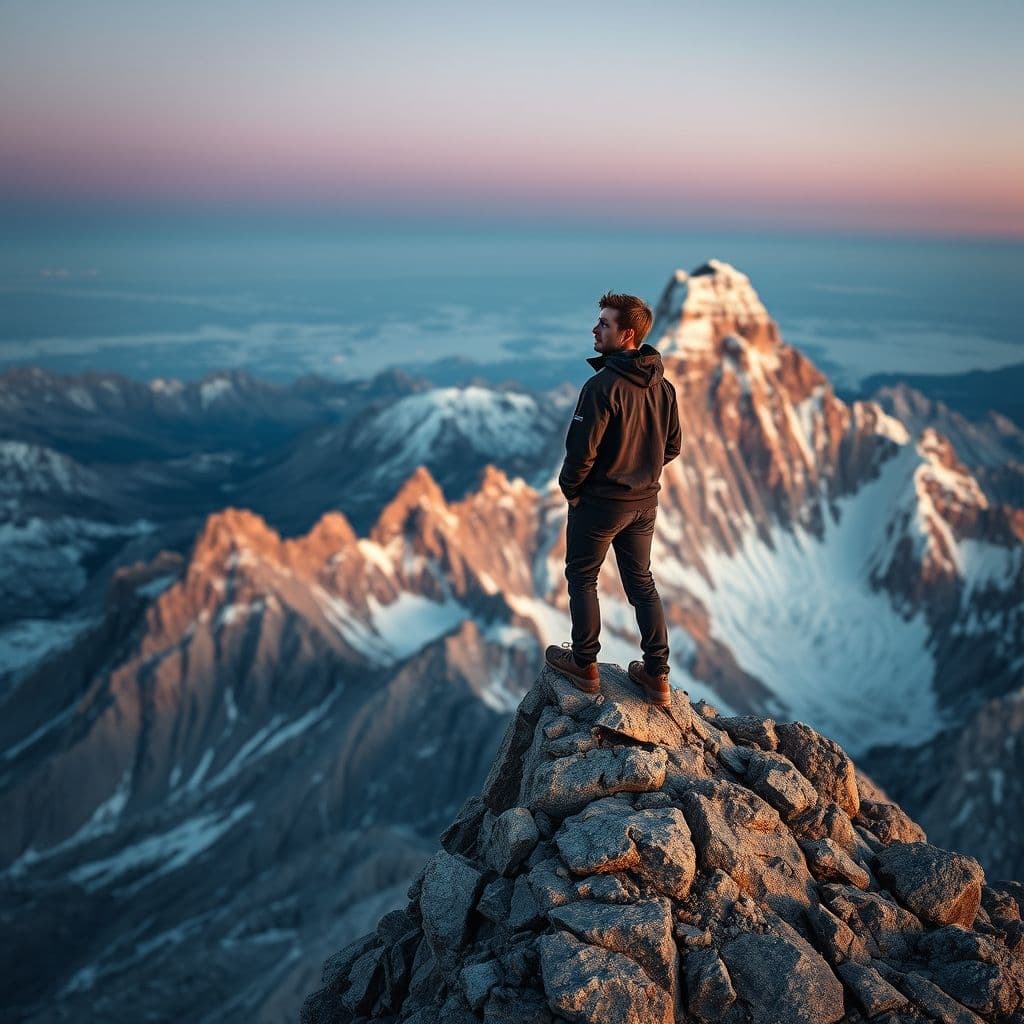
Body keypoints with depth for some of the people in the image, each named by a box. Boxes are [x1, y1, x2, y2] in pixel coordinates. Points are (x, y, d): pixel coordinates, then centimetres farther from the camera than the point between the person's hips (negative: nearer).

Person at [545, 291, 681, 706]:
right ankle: (657, 676, 19)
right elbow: (672, 447, 9)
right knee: (641, 582, 16)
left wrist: (570, 489, -4)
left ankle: (584, 665, 22)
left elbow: (581, 451, -22)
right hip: (644, 503, 7)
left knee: (582, 579, 12)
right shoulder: (662, 386, 1)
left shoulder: (603, 385, -23)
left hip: (599, 501, -7)